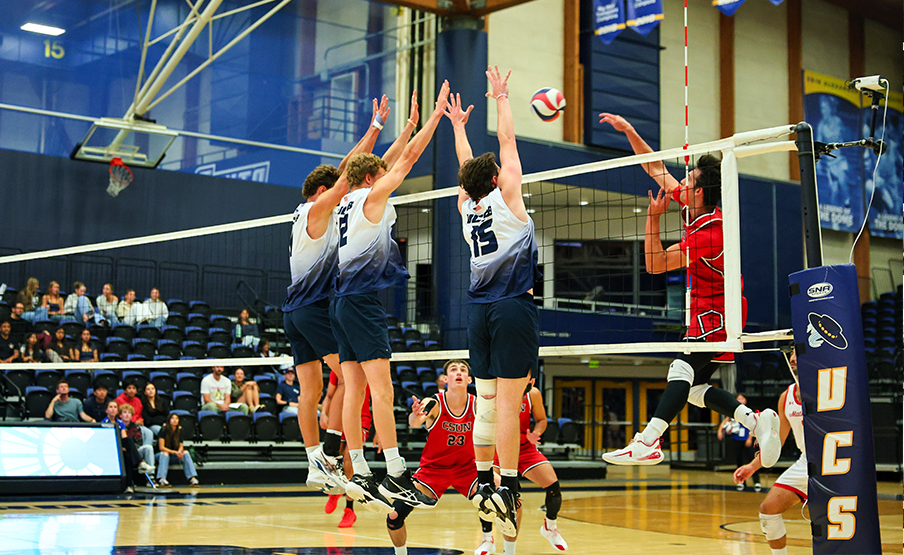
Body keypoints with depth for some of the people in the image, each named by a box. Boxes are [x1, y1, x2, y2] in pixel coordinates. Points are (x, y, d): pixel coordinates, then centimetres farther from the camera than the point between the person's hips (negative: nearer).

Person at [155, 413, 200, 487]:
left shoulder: (179, 430, 3)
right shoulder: (164, 430, -12)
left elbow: (181, 446, 6)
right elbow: (161, 447, -17)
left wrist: (179, 452, -19)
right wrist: (174, 452, -27)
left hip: (174, 456, 4)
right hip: (161, 455, -4)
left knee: (186, 453, -21)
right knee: (164, 454, -36)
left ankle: (193, 479, -37)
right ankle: (161, 480, -53)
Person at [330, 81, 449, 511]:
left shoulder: (348, 204, 18)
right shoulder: (371, 197, -4)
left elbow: (389, 162, 31)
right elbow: (408, 158, -2)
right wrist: (437, 113, 5)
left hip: (343, 301, 9)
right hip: (362, 301, -9)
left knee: (355, 389, 5)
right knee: (381, 388, -12)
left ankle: (360, 475, 5)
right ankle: (396, 476, -16)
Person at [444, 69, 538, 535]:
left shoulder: (466, 207, 10)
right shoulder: (506, 197, -3)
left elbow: (466, 164, 27)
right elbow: (507, 142, 5)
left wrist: (458, 126, 39)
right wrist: (501, 99, 16)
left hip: (479, 310, 6)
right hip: (513, 306, -6)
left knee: (487, 401, 10)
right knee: (508, 401, -9)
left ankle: (483, 483, 12)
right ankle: (507, 487, -12)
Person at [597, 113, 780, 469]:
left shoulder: (708, 234, -24)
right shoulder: (695, 209, 2)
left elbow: (655, 264, -18)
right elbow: (656, 170, 11)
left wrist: (653, 217, -16)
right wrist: (628, 131, 8)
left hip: (715, 314, -10)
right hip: (709, 312, 10)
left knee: (683, 370, -26)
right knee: (695, 389, 7)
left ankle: (648, 442, -37)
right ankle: (756, 420, 0)